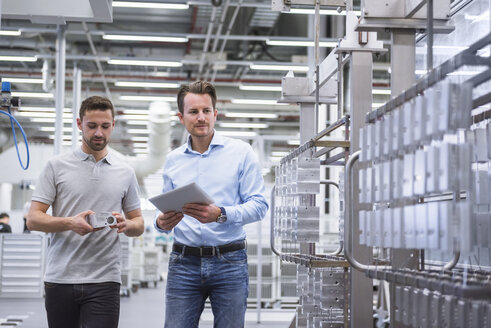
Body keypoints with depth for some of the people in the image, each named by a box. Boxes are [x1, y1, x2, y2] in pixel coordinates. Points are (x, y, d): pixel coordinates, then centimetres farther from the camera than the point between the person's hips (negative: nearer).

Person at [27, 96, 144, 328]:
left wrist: (126, 225, -9)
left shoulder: (125, 173, 11)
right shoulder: (57, 166, 4)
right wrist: (70, 223, -18)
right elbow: (33, 219, 0)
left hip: (104, 282, 0)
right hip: (60, 280, 0)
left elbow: (138, 223, 15)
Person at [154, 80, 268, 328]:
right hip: (184, 262, 2)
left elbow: (258, 205, -5)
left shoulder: (241, 152, 2)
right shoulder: (173, 160, 13)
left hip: (229, 262, -2)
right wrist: (161, 223, -6)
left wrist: (221, 214, -20)